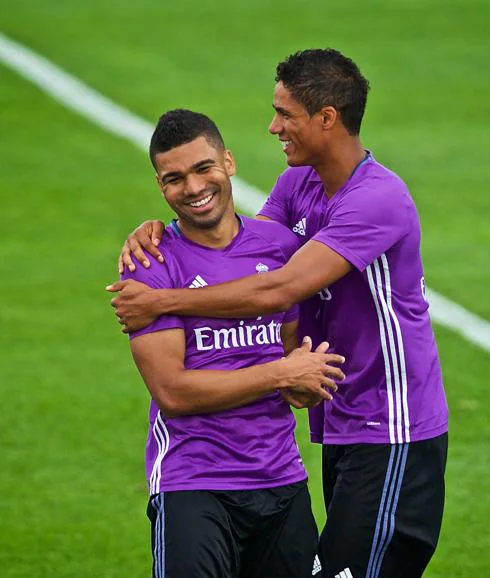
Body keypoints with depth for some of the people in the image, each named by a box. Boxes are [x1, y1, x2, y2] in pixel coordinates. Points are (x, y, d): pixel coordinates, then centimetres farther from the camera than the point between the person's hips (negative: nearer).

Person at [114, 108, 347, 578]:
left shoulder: (280, 244, 8)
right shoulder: (152, 265, -7)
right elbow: (172, 392, -13)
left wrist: (303, 387, -3)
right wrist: (282, 374, -10)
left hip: (282, 481, 5)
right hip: (192, 485, -5)